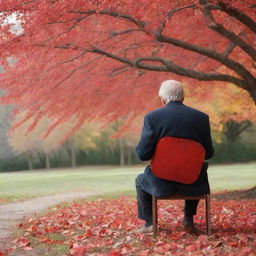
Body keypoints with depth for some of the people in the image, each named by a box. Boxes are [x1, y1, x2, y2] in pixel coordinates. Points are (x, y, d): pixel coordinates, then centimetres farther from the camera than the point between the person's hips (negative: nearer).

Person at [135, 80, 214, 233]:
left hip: (162, 183, -2)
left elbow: (143, 154, -13)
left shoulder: (152, 117, -11)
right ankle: (189, 219, 32)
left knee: (141, 180, 32)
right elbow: (208, 153, 2)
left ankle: (150, 223, 27)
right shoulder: (201, 117, -5)